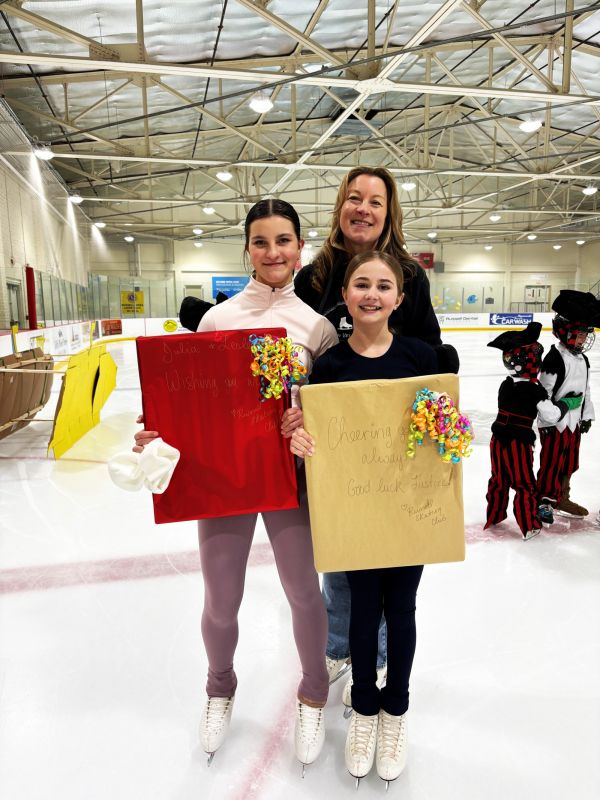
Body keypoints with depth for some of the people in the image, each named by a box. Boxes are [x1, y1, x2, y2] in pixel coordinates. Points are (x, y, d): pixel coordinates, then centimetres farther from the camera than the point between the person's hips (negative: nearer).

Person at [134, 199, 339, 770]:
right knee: (220, 602, 13)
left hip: (290, 475, 0)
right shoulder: (218, 317, -2)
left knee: (303, 593, 13)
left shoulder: (316, 326, -1)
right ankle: (220, 687, 47)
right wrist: (158, 433, -14)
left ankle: (312, 694, 44)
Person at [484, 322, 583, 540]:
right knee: (525, 485, 6)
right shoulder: (534, 390, -16)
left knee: (499, 481, 19)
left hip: (498, 440, 7)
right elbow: (553, 414, -13)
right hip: (518, 444, -7)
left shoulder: (506, 384, 5)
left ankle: (493, 517, 32)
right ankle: (529, 527, 16)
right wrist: (567, 402, 6)